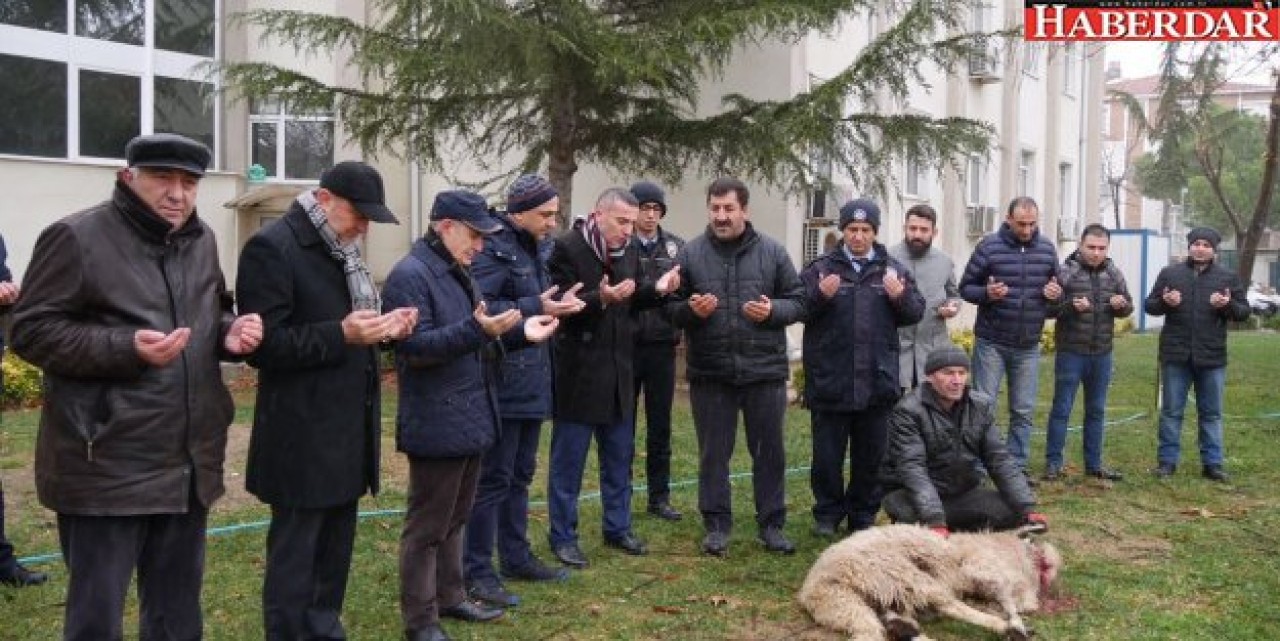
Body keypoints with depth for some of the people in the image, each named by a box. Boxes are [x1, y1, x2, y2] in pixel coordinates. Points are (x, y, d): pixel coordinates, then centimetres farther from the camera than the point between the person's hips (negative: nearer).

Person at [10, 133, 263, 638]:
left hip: (189, 465, 7)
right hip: (106, 467, -7)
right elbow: (31, 331, -12)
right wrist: (126, 347, -24)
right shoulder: (77, 237, -10)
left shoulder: (201, 241, 12)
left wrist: (229, 332, 1)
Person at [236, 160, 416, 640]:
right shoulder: (272, 248, -12)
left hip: (345, 429, 9)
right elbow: (264, 344, -18)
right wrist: (341, 334, -25)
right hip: (303, 435, -8)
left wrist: (382, 328, 4)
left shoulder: (341, 250, 16)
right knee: (294, 556, 2)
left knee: (335, 550, 16)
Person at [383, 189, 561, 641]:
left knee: (454, 518, 20)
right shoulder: (410, 275, -16)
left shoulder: (458, 273, 15)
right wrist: (477, 329, -31)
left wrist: (518, 331, 2)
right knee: (427, 525, 2)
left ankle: (450, 597, 33)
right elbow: (415, 346, -23)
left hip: (469, 418, 9)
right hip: (436, 425, -9)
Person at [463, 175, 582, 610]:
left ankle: (516, 557, 29)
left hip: (530, 381, 9)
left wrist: (558, 303, 6)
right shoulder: (494, 248, -15)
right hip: (503, 383, -9)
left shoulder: (530, 248, 14)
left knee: (520, 475, 17)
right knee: (493, 478, -3)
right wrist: (536, 308, -25)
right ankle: (477, 572, 7)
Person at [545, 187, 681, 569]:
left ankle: (617, 527, 31)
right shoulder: (567, 249, -13)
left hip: (618, 372, 7)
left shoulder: (629, 253, 8)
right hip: (578, 372, -7)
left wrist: (656, 290, -3)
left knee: (619, 457, 16)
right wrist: (600, 298, -33)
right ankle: (563, 537, 16)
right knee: (568, 460, 4)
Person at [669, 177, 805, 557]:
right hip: (709, 372, 0)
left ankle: (771, 525, 22)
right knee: (713, 453, 8)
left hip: (765, 370, 0)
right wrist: (691, 309, -17)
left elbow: (798, 302, 5)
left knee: (769, 451, 9)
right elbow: (670, 309, 4)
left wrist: (773, 310, -14)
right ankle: (717, 526, 21)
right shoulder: (690, 254, 2)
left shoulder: (772, 252, 2)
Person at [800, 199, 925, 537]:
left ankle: (863, 516, 26)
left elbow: (916, 312, 8)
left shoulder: (893, 269, 9)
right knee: (827, 455, 6)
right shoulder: (820, 268, 2)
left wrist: (901, 296, -12)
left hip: (877, 382, 2)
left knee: (870, 456, 12)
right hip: (829, 382, -2)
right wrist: (820, 296, -21)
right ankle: (827, 514, 22)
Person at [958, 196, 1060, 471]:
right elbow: (965, 287, -3)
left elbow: (1059, 287, 16)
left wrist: (1056, 293, -7)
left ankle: (1017, 467, 19)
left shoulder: (1047, 249, 4)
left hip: (1028, 346, 3)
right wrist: (986, 293, -23)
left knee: (1023, 411, 9)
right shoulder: (989, 246, -6)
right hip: (991, 343, -3)